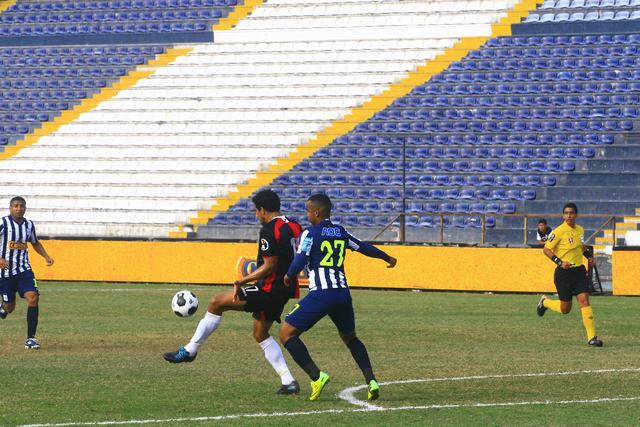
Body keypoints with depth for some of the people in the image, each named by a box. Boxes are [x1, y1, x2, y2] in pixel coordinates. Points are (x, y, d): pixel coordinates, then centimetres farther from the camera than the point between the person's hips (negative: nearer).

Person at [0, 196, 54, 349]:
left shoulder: (29, 225, 6)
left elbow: (35, 243, 24)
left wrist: (46, 256, 10)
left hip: (24, 269, 3)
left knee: (33, 297, -17)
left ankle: (31, 338, -11)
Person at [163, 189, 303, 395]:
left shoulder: (269, 230, -17)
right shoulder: (294, 226, 9)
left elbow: (269, 266, -20)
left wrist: (242, 282, -16)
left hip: (269, 289, -9)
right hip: (285, 291, 9)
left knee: (216, 303, -1)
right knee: (260, 334, 21)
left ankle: (190, 351, 3)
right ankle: (288, 382, 15)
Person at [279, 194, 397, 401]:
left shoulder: (310, 233, -2)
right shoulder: (341, 232, 16)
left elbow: (300, 262, -12)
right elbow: (365, 248, 29)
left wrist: (288, 276, 10)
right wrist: (388, 258, 47)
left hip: (320, 294, -6)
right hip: (343, 293, 6)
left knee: (287, 333, 1)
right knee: (350, 337, 26)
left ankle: (316, 376, -13)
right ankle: (371, 380, 8)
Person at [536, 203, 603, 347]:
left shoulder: (580, 230, 7)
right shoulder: (559, 231, -13)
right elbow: (546, 249, -11)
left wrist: (589, 255, 11)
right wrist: (560, 262, -20)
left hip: (579, 270, 5)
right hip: (564, 272, -5)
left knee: (584, 301, -10)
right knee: (565, 309, 4)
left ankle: (591, 337, -10)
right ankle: (545, 302, 36)